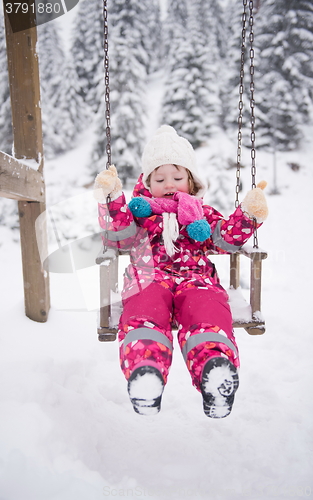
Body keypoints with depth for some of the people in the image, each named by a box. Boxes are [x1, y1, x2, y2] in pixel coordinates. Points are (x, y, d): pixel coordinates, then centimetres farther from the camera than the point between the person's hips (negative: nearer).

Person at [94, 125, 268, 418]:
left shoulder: (202, 214, 28)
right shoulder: (140, 210, 24)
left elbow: (226, 240, 14)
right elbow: (119, 236, 7)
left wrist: (247, 216, -2)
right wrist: (112, 199, -7)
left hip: (197, 280, 1)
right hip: (150, 280, 0)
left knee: (208, 315, -34)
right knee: (144, 314, -36)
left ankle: (216, 366, -58)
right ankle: (144, 370, -58)